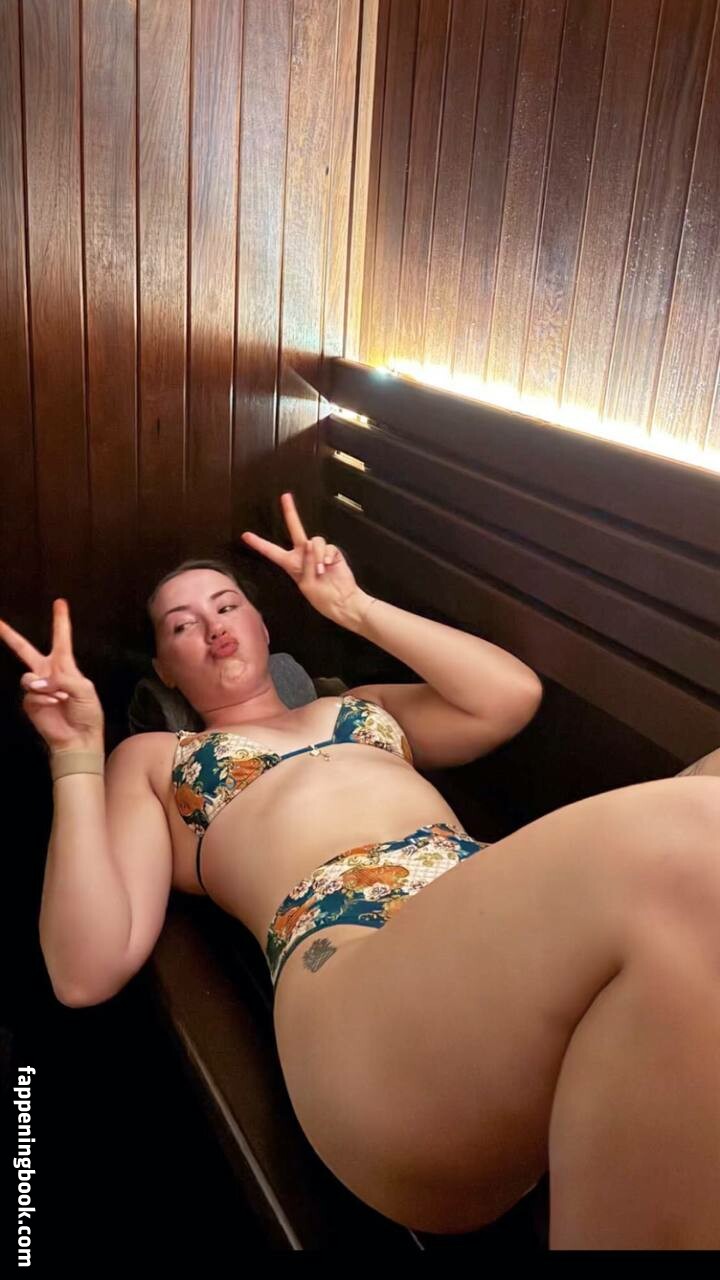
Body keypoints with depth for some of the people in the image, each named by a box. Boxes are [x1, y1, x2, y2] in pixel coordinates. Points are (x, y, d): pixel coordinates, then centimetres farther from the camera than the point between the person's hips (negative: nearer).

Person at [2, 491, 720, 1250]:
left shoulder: (361, 705, 36)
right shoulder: (152, 759, 26)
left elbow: (512, 697, 20)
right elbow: (87, 971, 12)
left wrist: (356, 609, 24)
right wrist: (77, 755, 8)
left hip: (509, 897, 5)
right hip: (349, 953, -5)